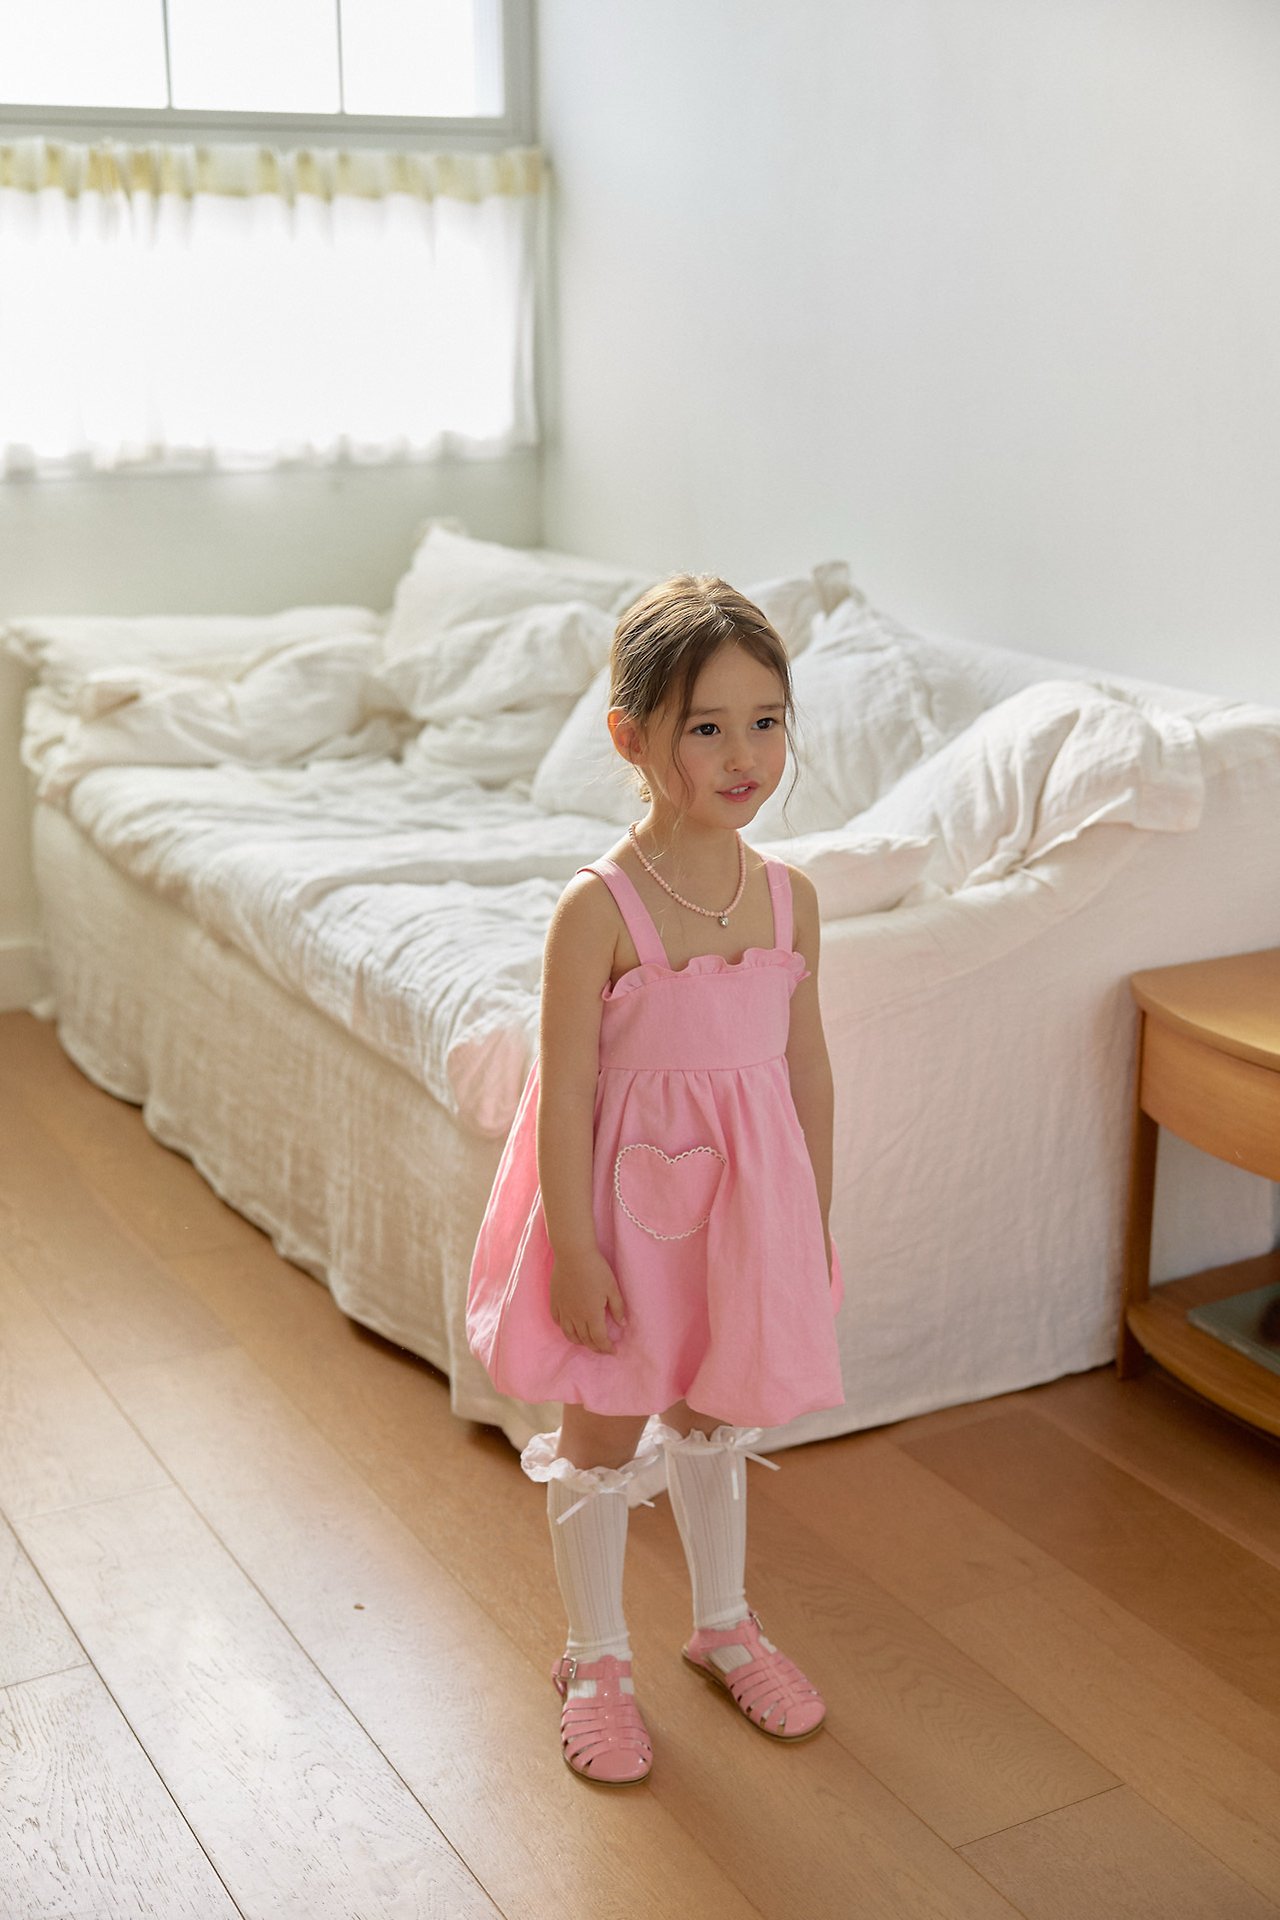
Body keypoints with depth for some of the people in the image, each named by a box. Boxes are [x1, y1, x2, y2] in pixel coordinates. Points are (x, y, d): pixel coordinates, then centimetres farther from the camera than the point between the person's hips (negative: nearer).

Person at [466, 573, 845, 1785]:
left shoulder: (789, 897, -5)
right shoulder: (599, 907, -20)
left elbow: (807, 1069, 4)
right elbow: (566, 1093, -17)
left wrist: (814, 1223, 8)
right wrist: (573, 1251, -16)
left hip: (746, 1197, 4)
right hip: (626, 1196, -4)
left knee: (712, 1420, 23)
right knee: (602, 1440, 12)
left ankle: (723, 1623, 44)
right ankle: (596, 1659, 33)